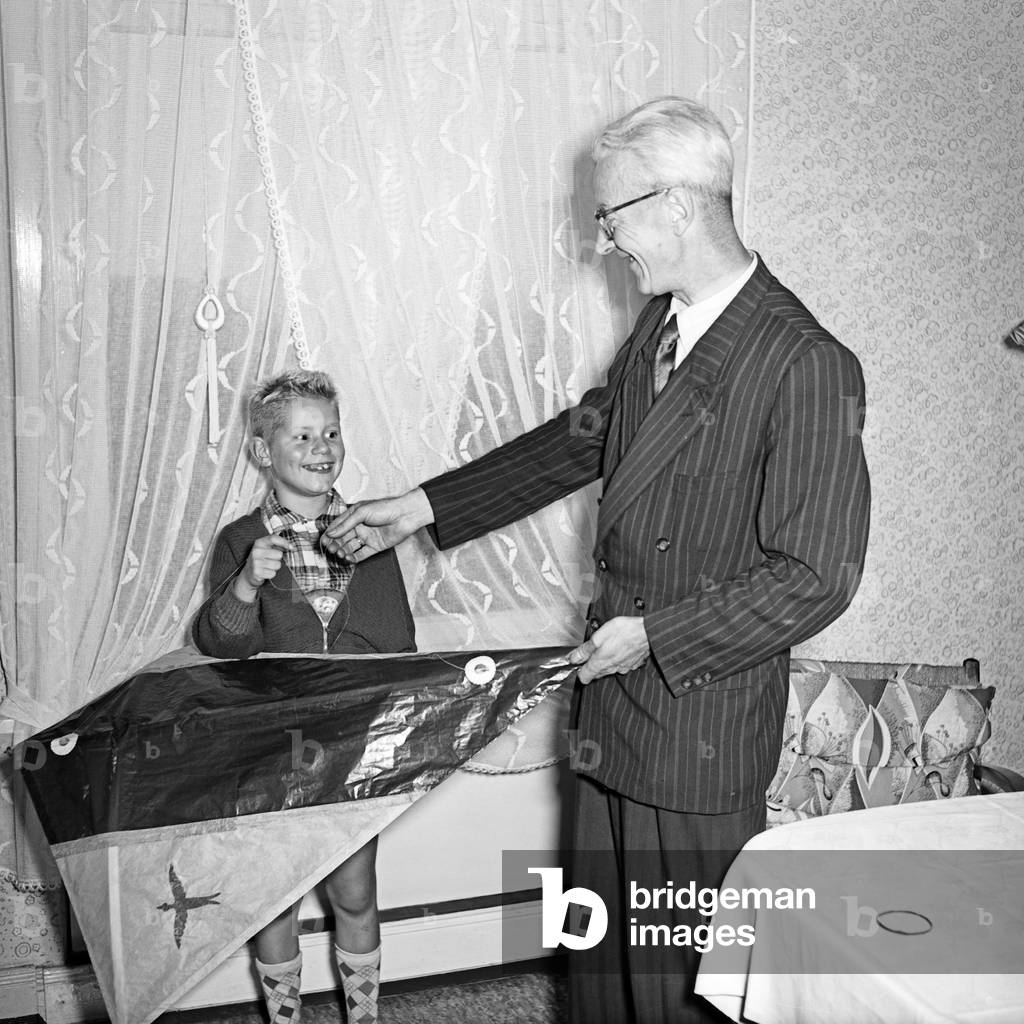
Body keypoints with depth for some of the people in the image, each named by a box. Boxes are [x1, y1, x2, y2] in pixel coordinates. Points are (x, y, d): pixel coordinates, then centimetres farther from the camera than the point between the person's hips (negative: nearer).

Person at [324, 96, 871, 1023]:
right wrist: (421, 508, 13)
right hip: (616, 702, 7)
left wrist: (656, 633, -17)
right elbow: (579, 441, 15)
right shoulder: (660, 325, 4)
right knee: (603, 940, 23)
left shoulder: (808, 366, -22)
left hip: (703, 724, -7)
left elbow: (815, 579, -20)